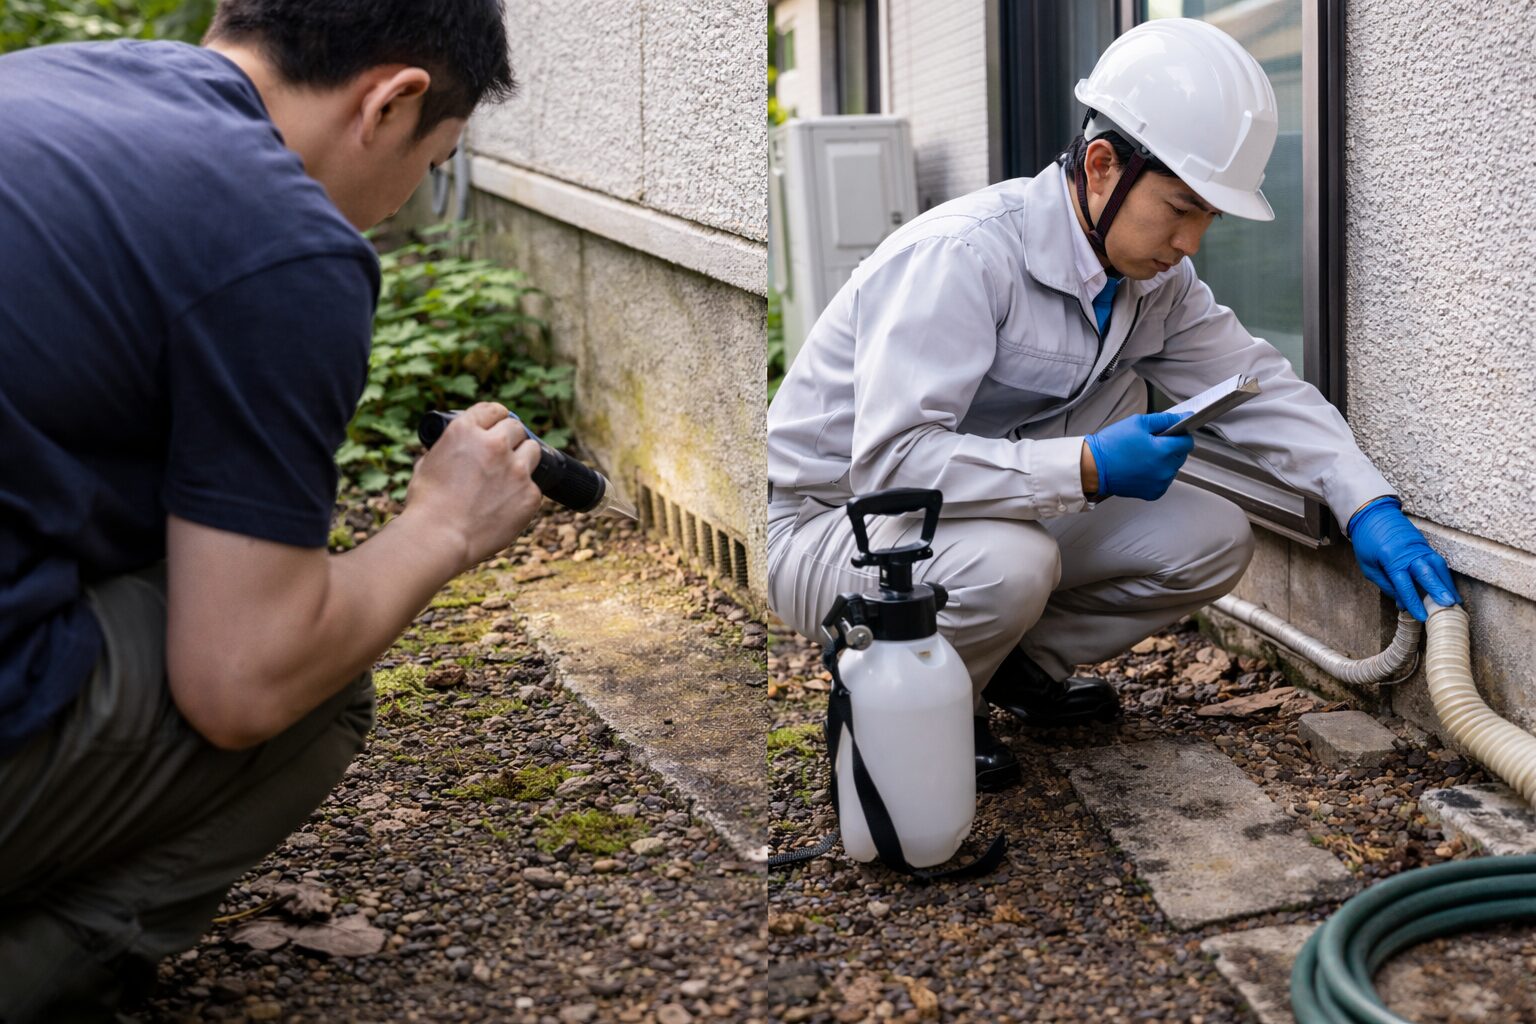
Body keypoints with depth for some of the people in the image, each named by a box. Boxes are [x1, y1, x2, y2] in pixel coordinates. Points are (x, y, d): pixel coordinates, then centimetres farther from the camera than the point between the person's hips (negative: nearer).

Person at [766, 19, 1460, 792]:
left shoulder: (1155, 280, -2)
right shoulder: (963, 255, -29)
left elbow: (1262, 386, 2)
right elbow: (890, 462, -35)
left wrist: (1371, 510, -11)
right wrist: (1086, 468, -37)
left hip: (1000, 516, 8)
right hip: (826, 521, -7)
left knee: (1211, 541, -6)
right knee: (1010, 564, -38)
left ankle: (1023, 667, 12)